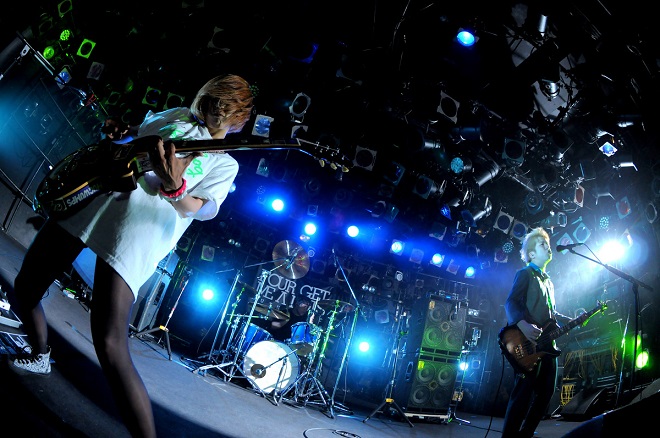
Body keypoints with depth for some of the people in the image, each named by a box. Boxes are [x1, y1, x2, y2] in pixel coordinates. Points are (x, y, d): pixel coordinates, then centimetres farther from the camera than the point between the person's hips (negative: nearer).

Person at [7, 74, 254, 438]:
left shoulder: (225, 164, 6)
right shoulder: (176, 116, 21)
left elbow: (204, 209, -8)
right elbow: (131, 135, 31)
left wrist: (174, 189, -29)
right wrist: (116, 133, 7)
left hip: (135, 234, -6)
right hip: (92, 199, 7)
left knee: (110, 346, -19)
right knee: (24, 290, 15)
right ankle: (39, 356, 46)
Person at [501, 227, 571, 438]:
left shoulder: (548, 281, 26)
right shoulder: (525, 274, 0)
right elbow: (510, 303, -15)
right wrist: (523, 325, -32)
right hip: (528, 342, -9)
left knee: (545, 391, 8)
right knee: (523, 392, -13)